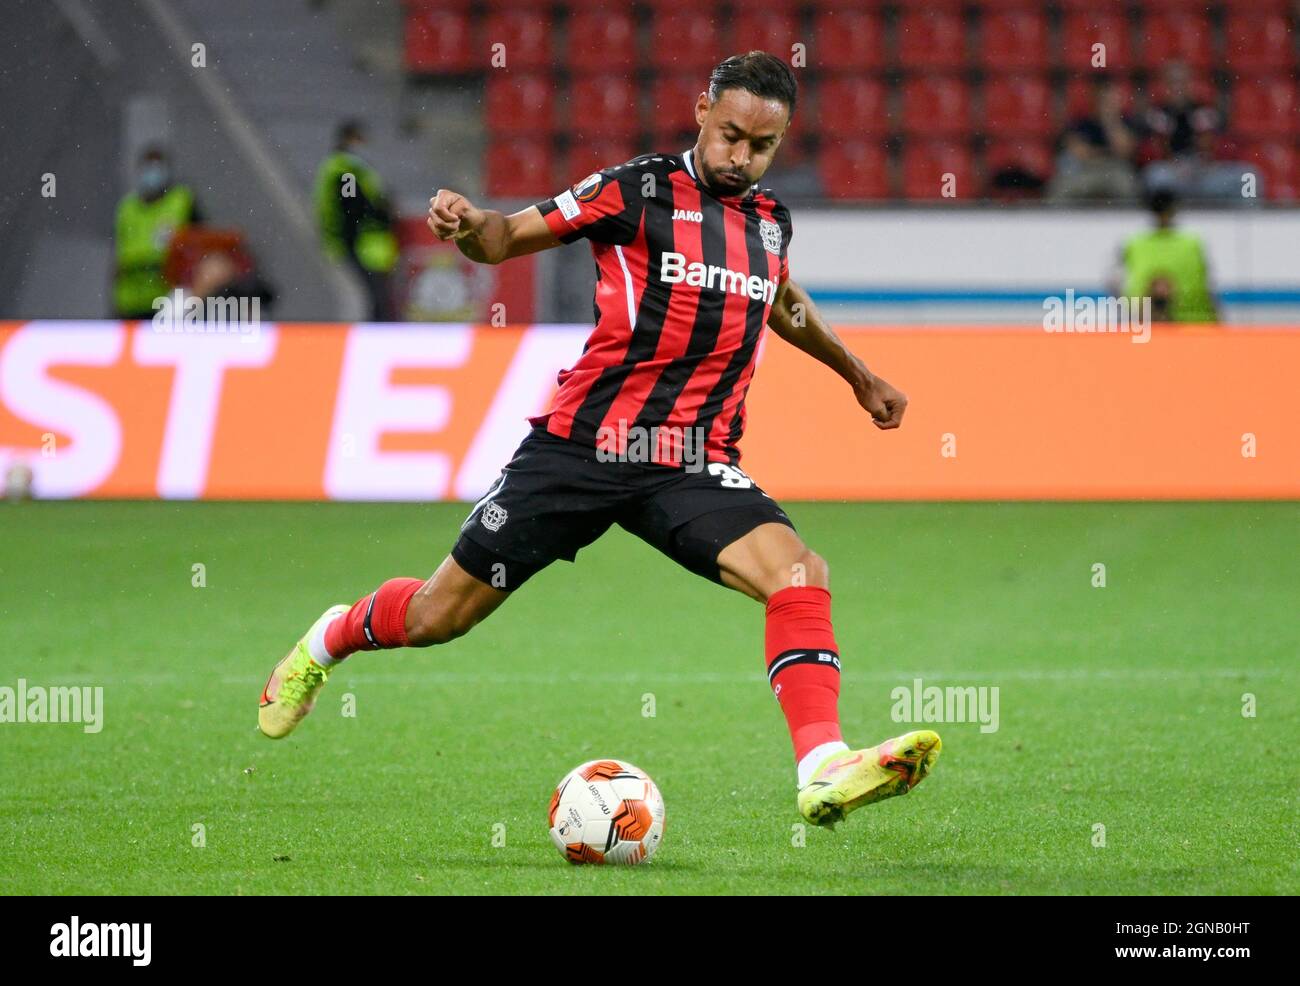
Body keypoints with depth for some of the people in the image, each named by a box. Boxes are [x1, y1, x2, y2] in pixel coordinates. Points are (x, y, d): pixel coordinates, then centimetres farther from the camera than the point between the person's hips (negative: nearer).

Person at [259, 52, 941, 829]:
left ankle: (823, 771, -31)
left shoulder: (771, 220, 12)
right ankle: (328, 642, 37)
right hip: (582, 444, -3)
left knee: (799, 573, -24)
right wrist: (467, 225, -25)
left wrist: (859, 374, 46)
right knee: (441, 615, 5)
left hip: (693, 468, 4)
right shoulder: (638, 191, -4)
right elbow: (509, 238, -2)